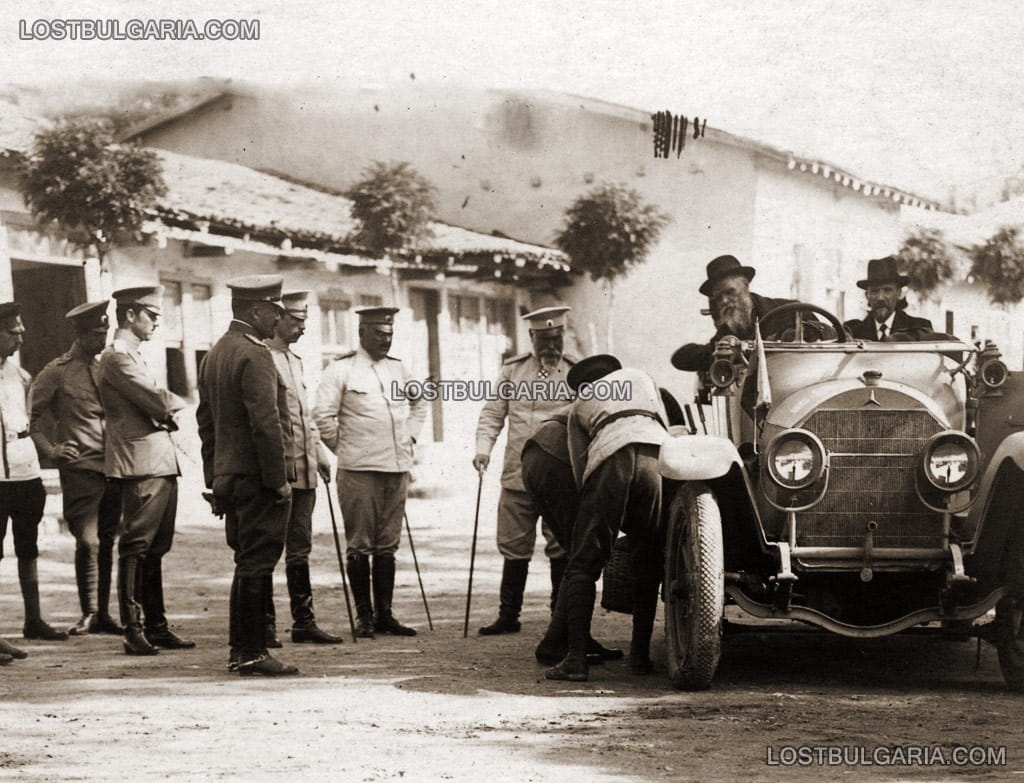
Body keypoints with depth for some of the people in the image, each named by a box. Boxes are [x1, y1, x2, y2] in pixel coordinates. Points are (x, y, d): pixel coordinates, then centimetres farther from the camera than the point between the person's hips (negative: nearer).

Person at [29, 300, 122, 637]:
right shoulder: (56, 373, -3)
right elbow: (30, 419, -1)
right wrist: (51, 450, -11)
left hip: (113, 467, 6)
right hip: (81, 468, -6)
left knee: (106, 542, 9)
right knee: (87, 541, -11)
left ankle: (102, 614, 17)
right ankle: (88, 613, 1)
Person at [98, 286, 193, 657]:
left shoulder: (132, 356, 22)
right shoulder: (117, 357, -11)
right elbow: (158, 403, -18)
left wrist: (167, 412, -2)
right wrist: (179, 402, 3)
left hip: (161, 464, 10)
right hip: (141, 466, -10)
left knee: (155, 549, 12)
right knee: (136, 549, -8)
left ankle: (156, 627, 17)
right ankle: (133, 631, -6)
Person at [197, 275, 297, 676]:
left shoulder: (215, 353, 15)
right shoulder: (254, 356, -15)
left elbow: (205, 419, 18)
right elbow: (266, 423, -21)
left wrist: (214, 476, 20)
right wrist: (279, 478, -16)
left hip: (228, 475, 9)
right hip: (258, 478, -9)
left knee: (247, 564, 14)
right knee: (257, 564, -5)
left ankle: (240, 650, 18)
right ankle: (252, 653, -2)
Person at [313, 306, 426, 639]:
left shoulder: (398, 368, 14)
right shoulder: (341, 369, -4)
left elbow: (419, 404, 30)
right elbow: (323, 415, -8)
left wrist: (409, 436, 17)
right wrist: (344, 448, -3)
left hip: (397, 468, 6)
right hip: (359, 470, -6)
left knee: (387, 545, 8)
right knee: (360, 545, -2)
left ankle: (384, 615, 13)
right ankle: (364, 617, 3)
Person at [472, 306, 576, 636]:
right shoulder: (512, 370, 10)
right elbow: (492, 413, 12)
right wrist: (483, 448, -4)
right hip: (517, 475, 3)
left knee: (561, 548, 0)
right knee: (513, 547, 7)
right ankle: (508, 615, 15)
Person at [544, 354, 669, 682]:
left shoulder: (580, 406, 33)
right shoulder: (642, 379, 38)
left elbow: (580, 469, 26)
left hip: (610, 459, -2)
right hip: (657, 455, 2)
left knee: (584, 564, 0)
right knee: (648, 563, 15)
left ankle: (575, 658, -11)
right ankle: (640, 654, 14)